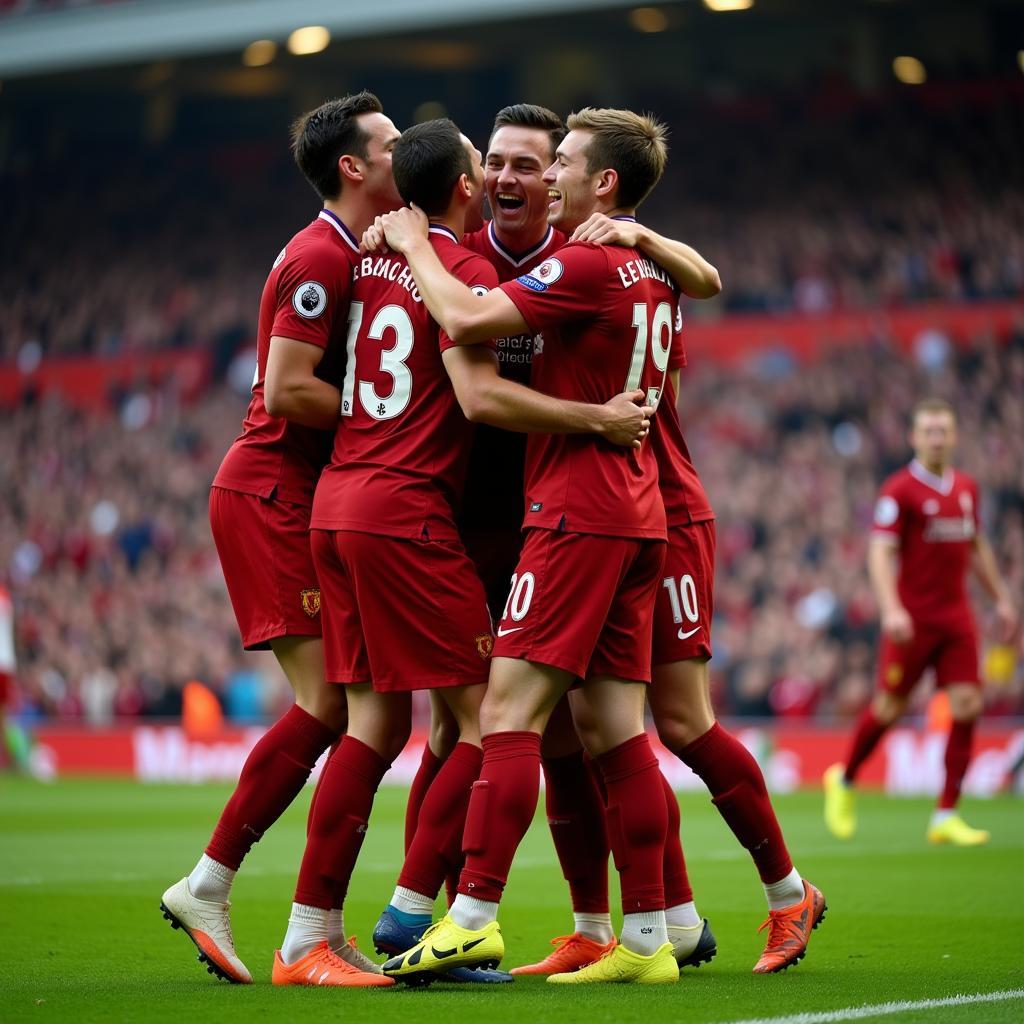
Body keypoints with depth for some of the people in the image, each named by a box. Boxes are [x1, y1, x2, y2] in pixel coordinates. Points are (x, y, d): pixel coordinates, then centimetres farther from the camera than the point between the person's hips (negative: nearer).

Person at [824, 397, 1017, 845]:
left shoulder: (966, 487, 10)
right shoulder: (899, 490, -9)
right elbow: (880, 552, -16)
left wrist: (1001, 598, 22)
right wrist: (891, 609, -28)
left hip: (956, 615, 5)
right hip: (913, 618, -5)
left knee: (967, 705, -6)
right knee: (890, 706, 2)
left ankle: (946, 816, -1)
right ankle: (844, 781, 29)